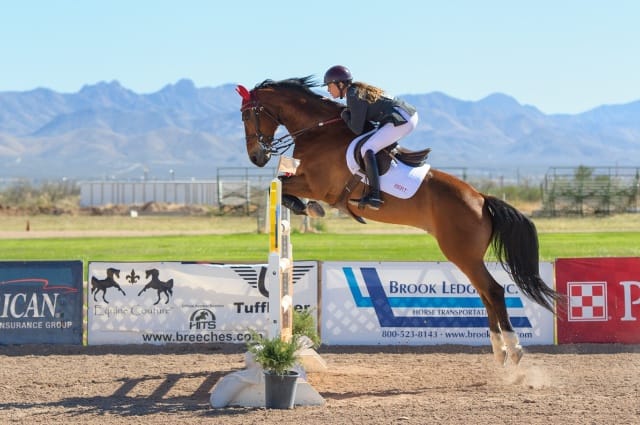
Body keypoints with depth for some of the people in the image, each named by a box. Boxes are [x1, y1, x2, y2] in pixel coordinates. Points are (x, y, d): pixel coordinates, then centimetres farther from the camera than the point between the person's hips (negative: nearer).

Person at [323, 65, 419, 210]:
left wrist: (345, 115, 3)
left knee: (367, 149, -18)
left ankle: (374, 196, -26)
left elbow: (357, 129, -13)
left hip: (402, 121, -10)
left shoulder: (354, 98, -13)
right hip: (410, 115, 10)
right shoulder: (357, 90, 15)